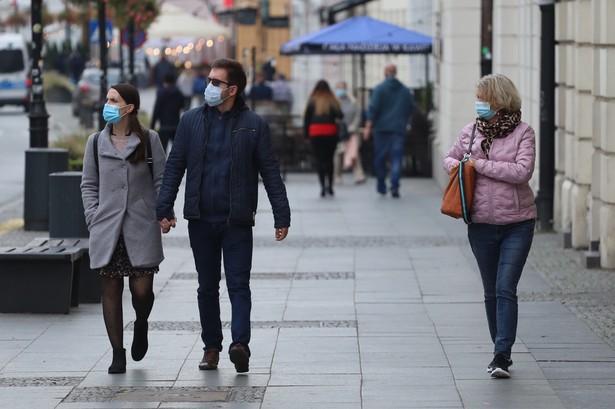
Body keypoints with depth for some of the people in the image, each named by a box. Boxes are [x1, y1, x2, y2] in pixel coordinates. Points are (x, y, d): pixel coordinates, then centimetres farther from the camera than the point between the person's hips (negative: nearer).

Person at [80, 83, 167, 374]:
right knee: (111, 290, 2)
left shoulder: (148, 140, 2)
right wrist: (93, 216, 1)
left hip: (142, 228, -2)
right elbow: (88, 183, 12)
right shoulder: (96, 142, 7)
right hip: (106, 228, 2)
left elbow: (161, 180, 5)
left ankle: (141, 325, 30)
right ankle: (117, 355, 9)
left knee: (141, 289, -5)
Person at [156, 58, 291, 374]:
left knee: (239, 285, -8)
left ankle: (240, 344, -17)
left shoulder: (253, 125, 0)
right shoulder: (191, 121, 6)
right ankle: (211, 347, 17)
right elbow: (174, 166, 7)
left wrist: (282, 216, -1)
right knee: (207, 286, 9)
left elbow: (270, 172, 3)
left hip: (237, 221, -3)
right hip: (201, 220, 3)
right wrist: (164, 208, -1)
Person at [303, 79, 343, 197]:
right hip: (331, 133, 1)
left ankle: (323, 185, -12)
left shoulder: (312, 101, 1)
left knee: (319, 160, 0)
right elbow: (340, 115, -10)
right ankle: (330, 186, 13)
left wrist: (306, 134, 6)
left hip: (315, 133, -1)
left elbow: (306, 118, 1)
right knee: (329, 159, 13)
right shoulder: (333, 101, 0)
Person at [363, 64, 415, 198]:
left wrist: (368, 127, -10)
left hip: (381, 128, -2)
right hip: (399, 130, 2)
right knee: (397, 159, -3)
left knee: (379, 158, 9)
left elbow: (373, 109, -10)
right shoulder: (405, 90, 8)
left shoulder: (379, 88, -3)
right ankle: (394, 186, -18)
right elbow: (411, 109, 14)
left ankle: (381, 186, 14)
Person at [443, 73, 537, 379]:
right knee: (491, 292, 11)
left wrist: (480, 165, -17)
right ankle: (500, 352, 23)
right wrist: (454, 165, -3)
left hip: (517, 224, -4)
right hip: (481, 225, 4)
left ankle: (502, 354, -12)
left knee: (505, 289, -12)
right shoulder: (471, 131, 5)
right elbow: (451, 157, 22)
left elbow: (521, 171, -21)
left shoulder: (523, 133, -7)